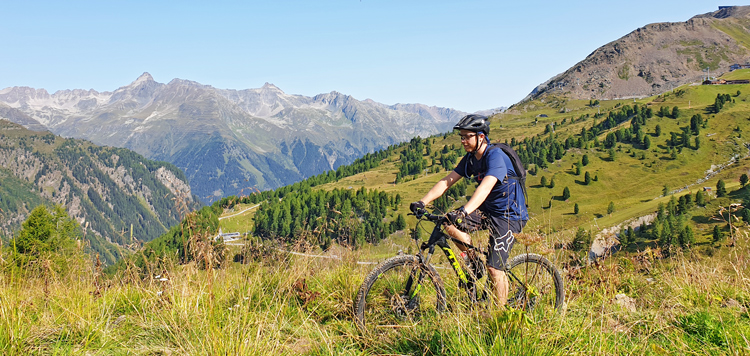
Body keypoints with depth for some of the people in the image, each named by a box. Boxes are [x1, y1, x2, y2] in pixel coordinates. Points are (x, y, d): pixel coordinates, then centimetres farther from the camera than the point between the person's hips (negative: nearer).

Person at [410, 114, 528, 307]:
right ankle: (476, 261, 5)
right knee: (448, 224, -13)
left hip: (509, 215, -7)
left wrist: (464, 211, -52)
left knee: (494, 268, -12)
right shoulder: (470, 158, 2)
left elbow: (485, 187, -38)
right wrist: (422, 202, -16)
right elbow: (447, 181, -4)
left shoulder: (495, 156, -22)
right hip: (487, 210, 8)